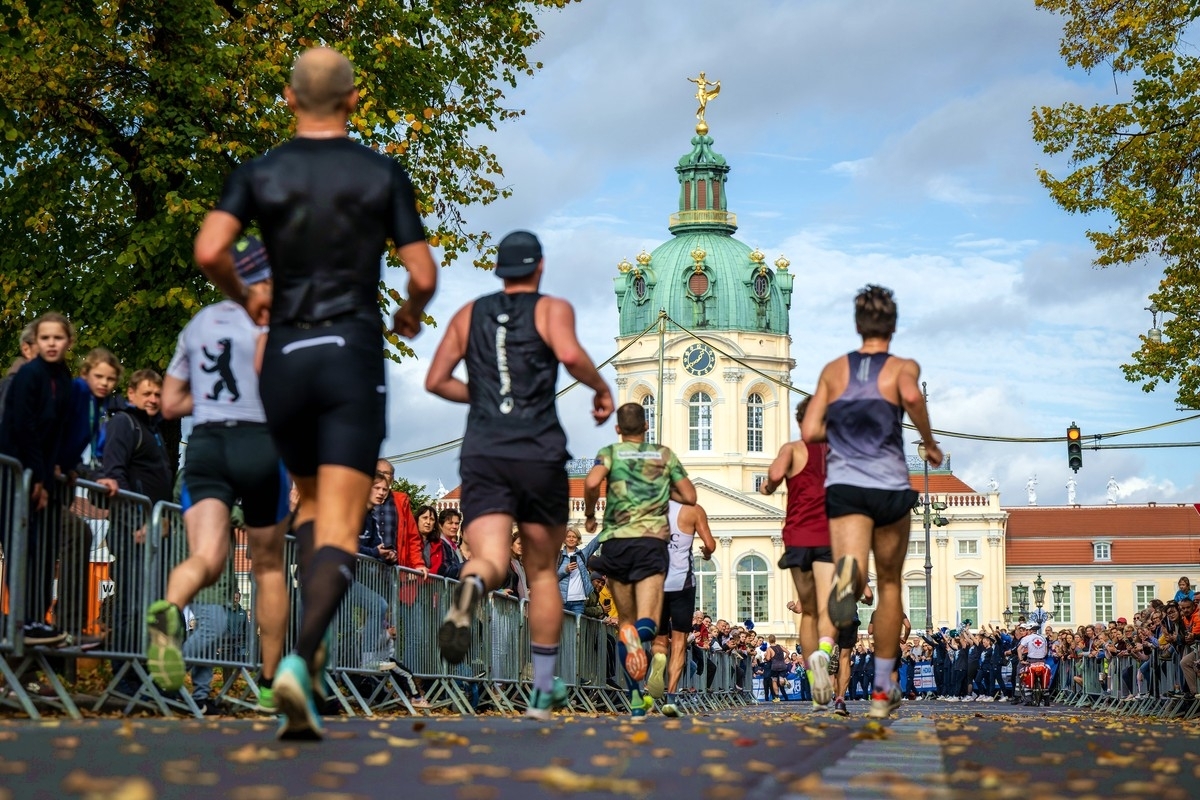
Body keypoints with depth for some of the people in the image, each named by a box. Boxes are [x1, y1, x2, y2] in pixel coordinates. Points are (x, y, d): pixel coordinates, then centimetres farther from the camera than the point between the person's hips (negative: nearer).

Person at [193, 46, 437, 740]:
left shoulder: (259, 174, 5)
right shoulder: (384, 174, 2)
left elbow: (209, 251, -11)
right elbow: (424, 275, -1)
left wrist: (244, 296, 10)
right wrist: (412, 313, 22)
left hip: (285, 359, 3)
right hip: (353, 357, -2)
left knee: (313, 503, 26)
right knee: (339, 533, -8)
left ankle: (311, 644, 15)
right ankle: (300, 658, -31)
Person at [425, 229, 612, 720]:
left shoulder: (469, 315, 16)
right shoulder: (552, 309, 5)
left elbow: (436, 381, 11)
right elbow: (569, 354, -16)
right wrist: (601, 388, 1)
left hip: (482, 457, 1)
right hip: (539, 454, -1)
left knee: (492, 560, -11)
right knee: (542, 573, 13)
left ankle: (471, 587, -50)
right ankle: (543, 691, 16)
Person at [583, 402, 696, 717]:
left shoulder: (610, 453, 9)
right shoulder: (664, 455, 14)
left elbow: (591, 482, -12)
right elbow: (690, 497, 12)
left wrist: (589, 515, 5)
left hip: (616, 541, 1)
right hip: (653, 540, -1)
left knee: (625, 619, 12)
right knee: (647, 619, -12)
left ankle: (635, 698, 5)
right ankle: (641, 634, -50)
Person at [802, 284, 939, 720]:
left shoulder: (833, 369, 13)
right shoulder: (902, 367, 5)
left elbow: (809, 432, 8)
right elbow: (911, 395, -19)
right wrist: (929, 442, -5)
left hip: (844, 486, 0)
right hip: (890, 487, 0)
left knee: (862, 579, -16)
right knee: (889, 584, 18)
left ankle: (847, 572, -56)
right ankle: (883, 692, 24)